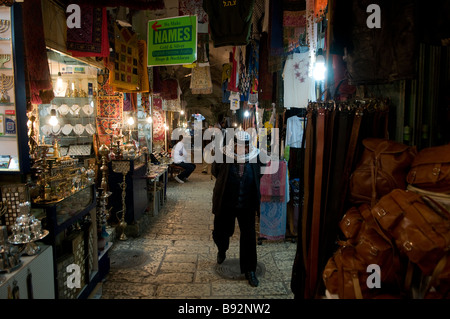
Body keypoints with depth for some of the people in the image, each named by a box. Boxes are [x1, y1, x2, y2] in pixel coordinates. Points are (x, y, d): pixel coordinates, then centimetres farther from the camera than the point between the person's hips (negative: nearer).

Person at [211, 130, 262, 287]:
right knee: (221, 231, 16)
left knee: (249, 237, 3)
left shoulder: (254, 157, -7)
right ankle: (222, 251, 52)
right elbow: (215, 171, 6)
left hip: (247, 205, 1)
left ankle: (249, 270, 19)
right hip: (225, 203, 0)